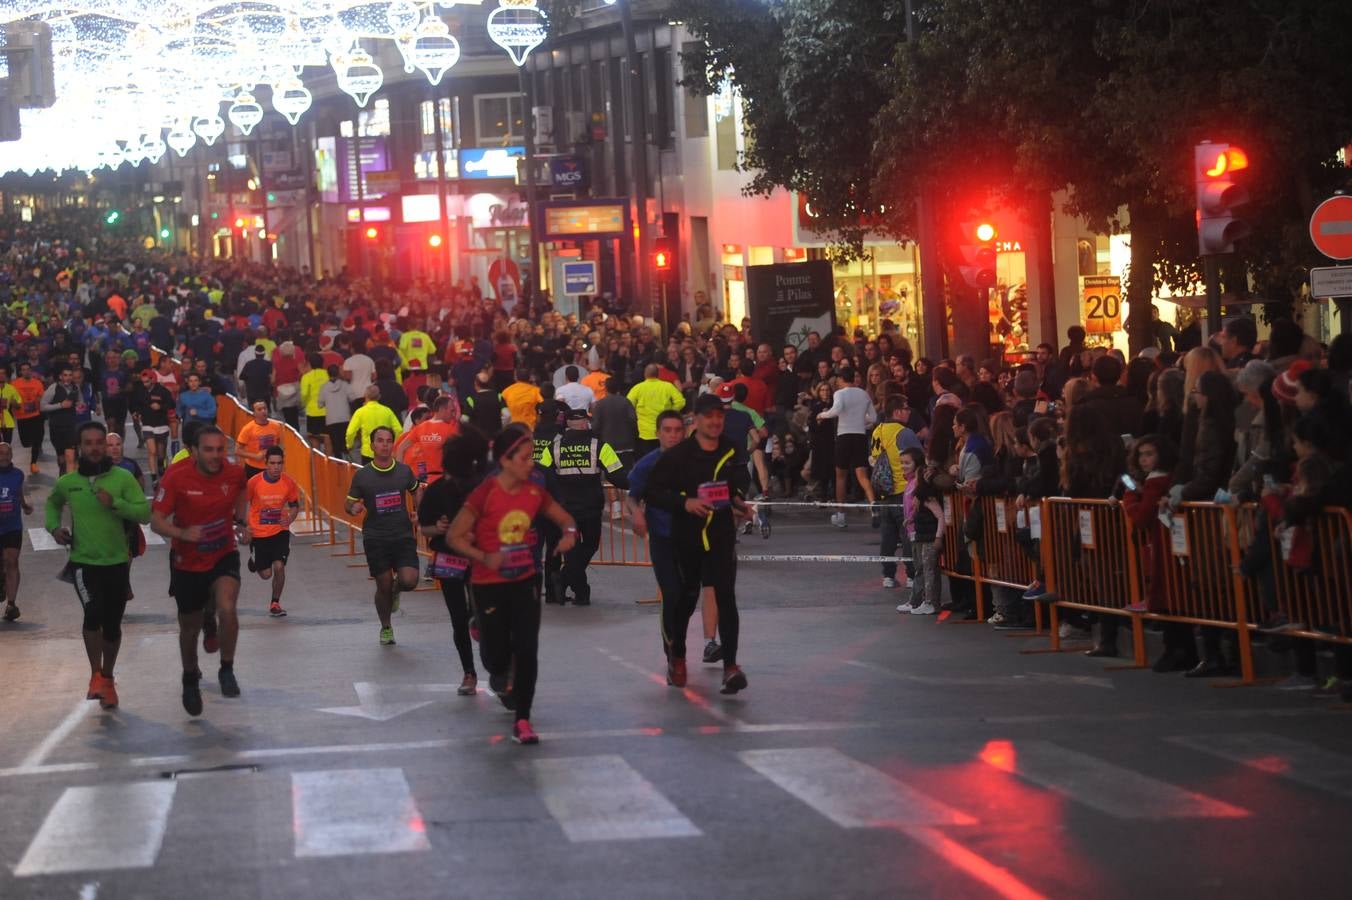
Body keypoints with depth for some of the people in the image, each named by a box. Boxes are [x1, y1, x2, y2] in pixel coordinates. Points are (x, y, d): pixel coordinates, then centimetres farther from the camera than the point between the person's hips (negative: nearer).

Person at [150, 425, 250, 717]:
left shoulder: (234, 473, -11)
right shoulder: (177, 477, -20)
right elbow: (156, 521, -19)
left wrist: (240, 522, 3)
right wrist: (182, 533, -37)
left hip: (224, 556, 1)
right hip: (187, 563, 0)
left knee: (227, 608, -27)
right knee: (189, 627, 14)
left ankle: (227, 670, -5)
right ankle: (191, 679, 42)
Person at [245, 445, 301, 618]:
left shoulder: (289, 482, -11)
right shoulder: (254, 482, -17)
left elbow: (294, 506, 3)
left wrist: (290, 519, -17)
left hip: (280, 531, 1)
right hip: (258, 533, -1)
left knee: (279, 566, -15)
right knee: (266, 574, 3)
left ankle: (275, 603, 7)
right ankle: (254, 561, 42)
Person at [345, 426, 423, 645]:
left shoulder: (404, 471, 2)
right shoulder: (362, 475, -2)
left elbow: (415, 492, 20)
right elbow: (350, 504, 5)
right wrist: (354, 508, -18)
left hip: (403, 536, 1)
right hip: (375, 538, -1)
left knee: (409, 581, -15)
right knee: (383, 586, 3)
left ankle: (396, 589, 24)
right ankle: (386, 628, 27)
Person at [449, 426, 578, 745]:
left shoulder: (535, 493, -2)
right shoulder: (485, 494, -17)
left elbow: (565, 518, 13)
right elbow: (455, 537, -14)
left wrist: (569, 533, -11)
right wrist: (484, 557, -29)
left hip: (524, 581, 4)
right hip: (489, 584, -3)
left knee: (527, 651, -5)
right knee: (496, 654, 6)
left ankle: (522, 721, 4)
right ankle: (499, 677, 45)